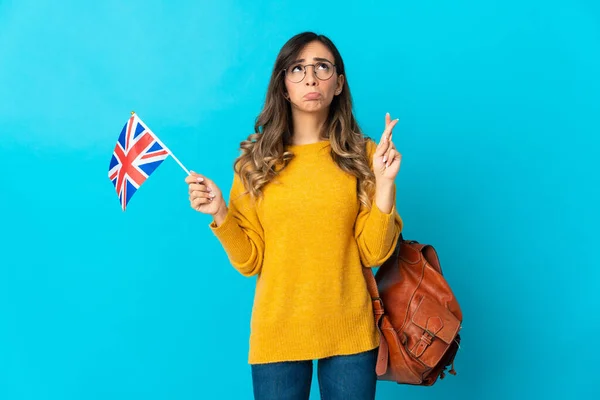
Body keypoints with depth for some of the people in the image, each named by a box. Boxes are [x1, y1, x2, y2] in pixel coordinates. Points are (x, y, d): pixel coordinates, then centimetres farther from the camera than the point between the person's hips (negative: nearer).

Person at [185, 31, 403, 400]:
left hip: (350, 330, 0)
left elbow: (374, 254, -5)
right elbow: (249, 261, 0)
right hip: (278, 331, 0)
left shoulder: (363, 154, 0)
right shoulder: (256, 160, 0)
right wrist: (220, 214, -14)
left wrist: (385, 183, -14)